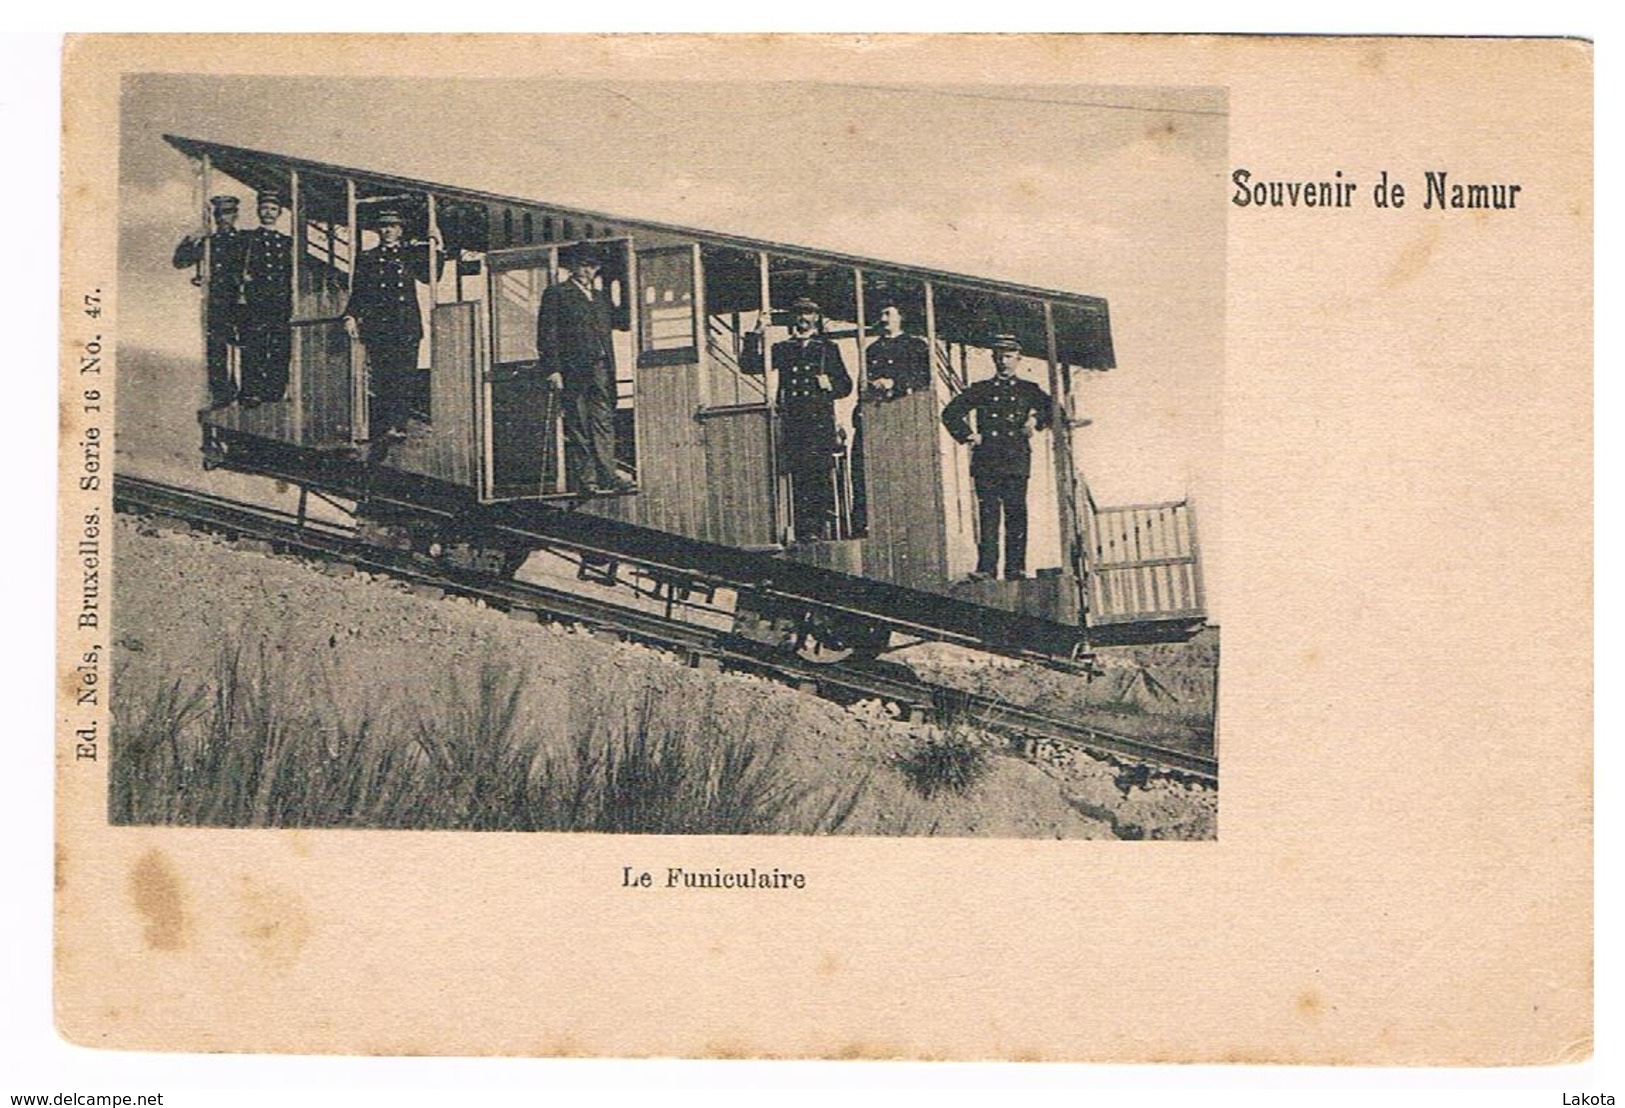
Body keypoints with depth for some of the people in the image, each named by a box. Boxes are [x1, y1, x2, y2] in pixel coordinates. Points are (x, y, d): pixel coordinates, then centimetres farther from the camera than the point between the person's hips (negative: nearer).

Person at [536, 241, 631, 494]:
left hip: (600, 369, 6)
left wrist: (611, 372, 14)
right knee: (577, 428, -4)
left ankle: (607, 475, -4)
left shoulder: (601, 297, 21)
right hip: (572, 370, -5)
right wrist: (552, 369, -13)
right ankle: (583, 479, -3)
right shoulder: (556, 294, 2)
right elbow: (546, 335, -4)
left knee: (604, 421, -2)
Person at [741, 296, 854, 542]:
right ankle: (805, 530, -7)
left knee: (823, 475, -8)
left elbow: (845, 386, 16)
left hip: (821, 423, -1)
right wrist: (757, 334, 2)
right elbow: (749, 365, 10)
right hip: (793, 423, 1)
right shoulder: (783, 349, 19)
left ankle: (826, 527, -7)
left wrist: (830, 385, -6)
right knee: (799, 477, -6)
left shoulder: (828, 349, 16)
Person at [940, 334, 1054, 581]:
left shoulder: (1029, 390, 16)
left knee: (1016, 514, -3)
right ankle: (986, 568, -10)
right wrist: (968, 435, 6)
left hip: (1016, 461, 0)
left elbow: (1053, 411, 12)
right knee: (987, 514, -7)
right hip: (986, 461, 0)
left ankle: (1015, 568, 0)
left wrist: (1036, 420, -4)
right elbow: (950, 413, 16)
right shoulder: (981, 389, 15)